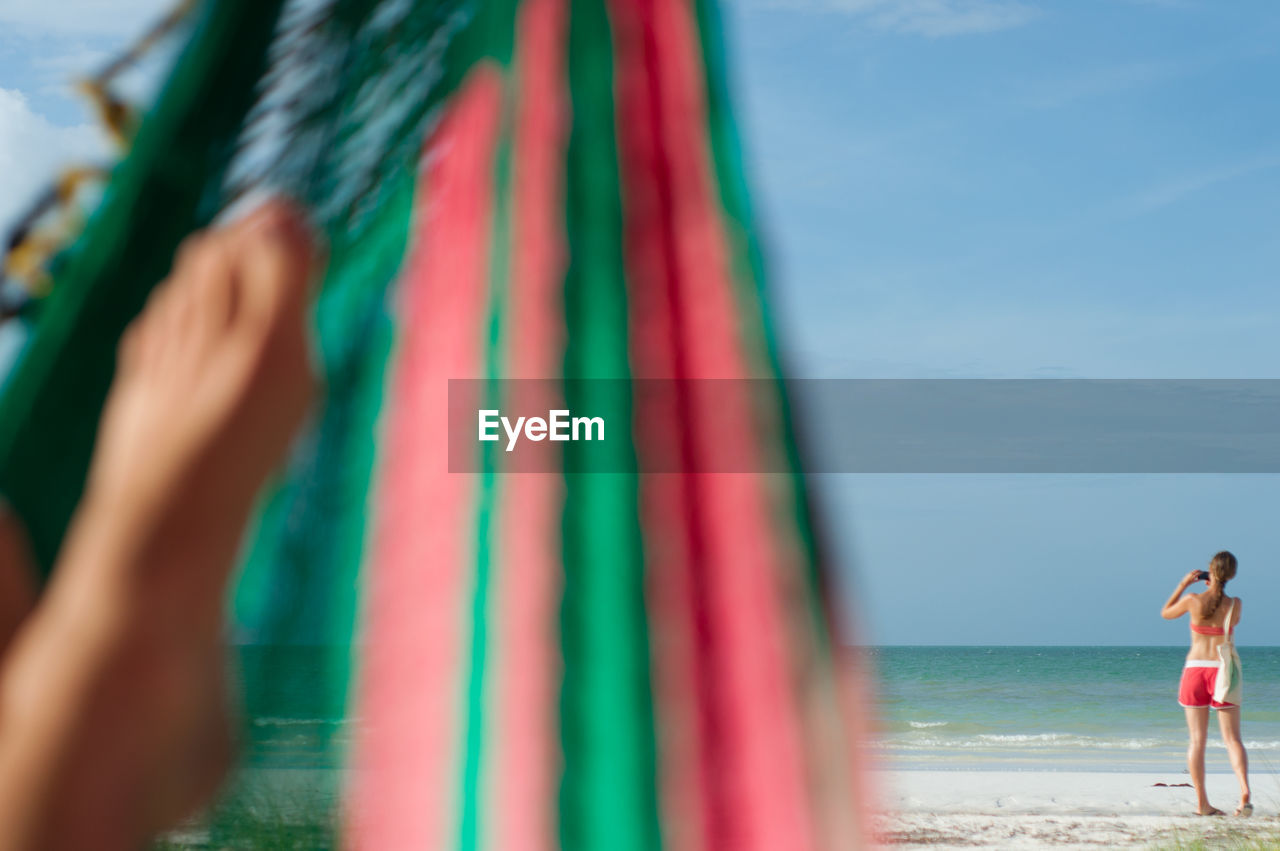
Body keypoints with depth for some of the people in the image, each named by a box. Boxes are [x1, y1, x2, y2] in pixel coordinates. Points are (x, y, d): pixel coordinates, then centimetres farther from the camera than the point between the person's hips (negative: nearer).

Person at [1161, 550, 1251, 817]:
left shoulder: (1193, 600, -8)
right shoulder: (1235, 604, -6)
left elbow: (1165, 613, 10)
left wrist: (1183, 584, 10)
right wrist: (1216, 587, 14)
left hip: (1195, 669, 0)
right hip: (1222, 671, 0)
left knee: (1197, 740, 4)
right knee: (1233, 739, 3)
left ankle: (1202, 802, 4)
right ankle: (1244, 793, -15)